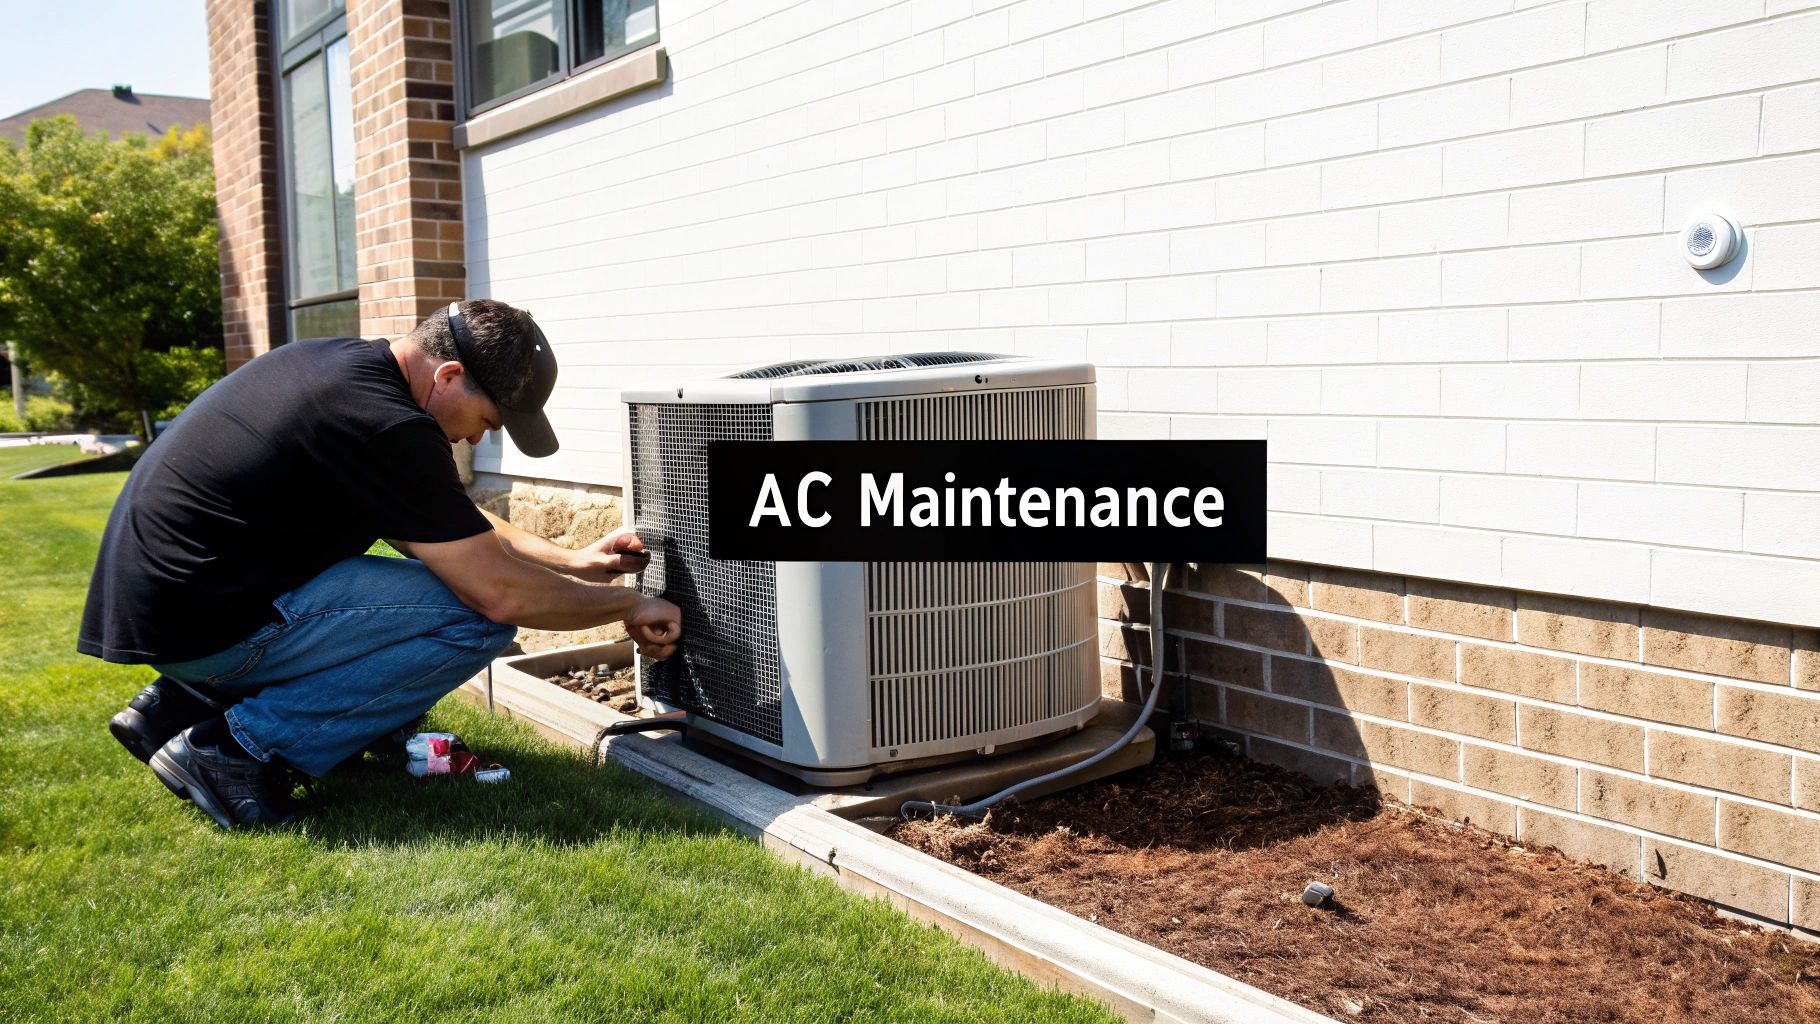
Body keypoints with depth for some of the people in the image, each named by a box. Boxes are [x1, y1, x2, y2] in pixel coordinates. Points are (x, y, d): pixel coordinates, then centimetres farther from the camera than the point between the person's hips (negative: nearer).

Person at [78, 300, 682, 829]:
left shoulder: (346, 363, 8)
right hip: (197, 622, -10)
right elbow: (502, 592, -18)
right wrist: (627, 604, -3)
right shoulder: (388, 427, -22)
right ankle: (242, 747, -8)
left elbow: (452, 525, 19)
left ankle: (185, 702, 18)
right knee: (478, 618, -13)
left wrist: (572, 561, 13)